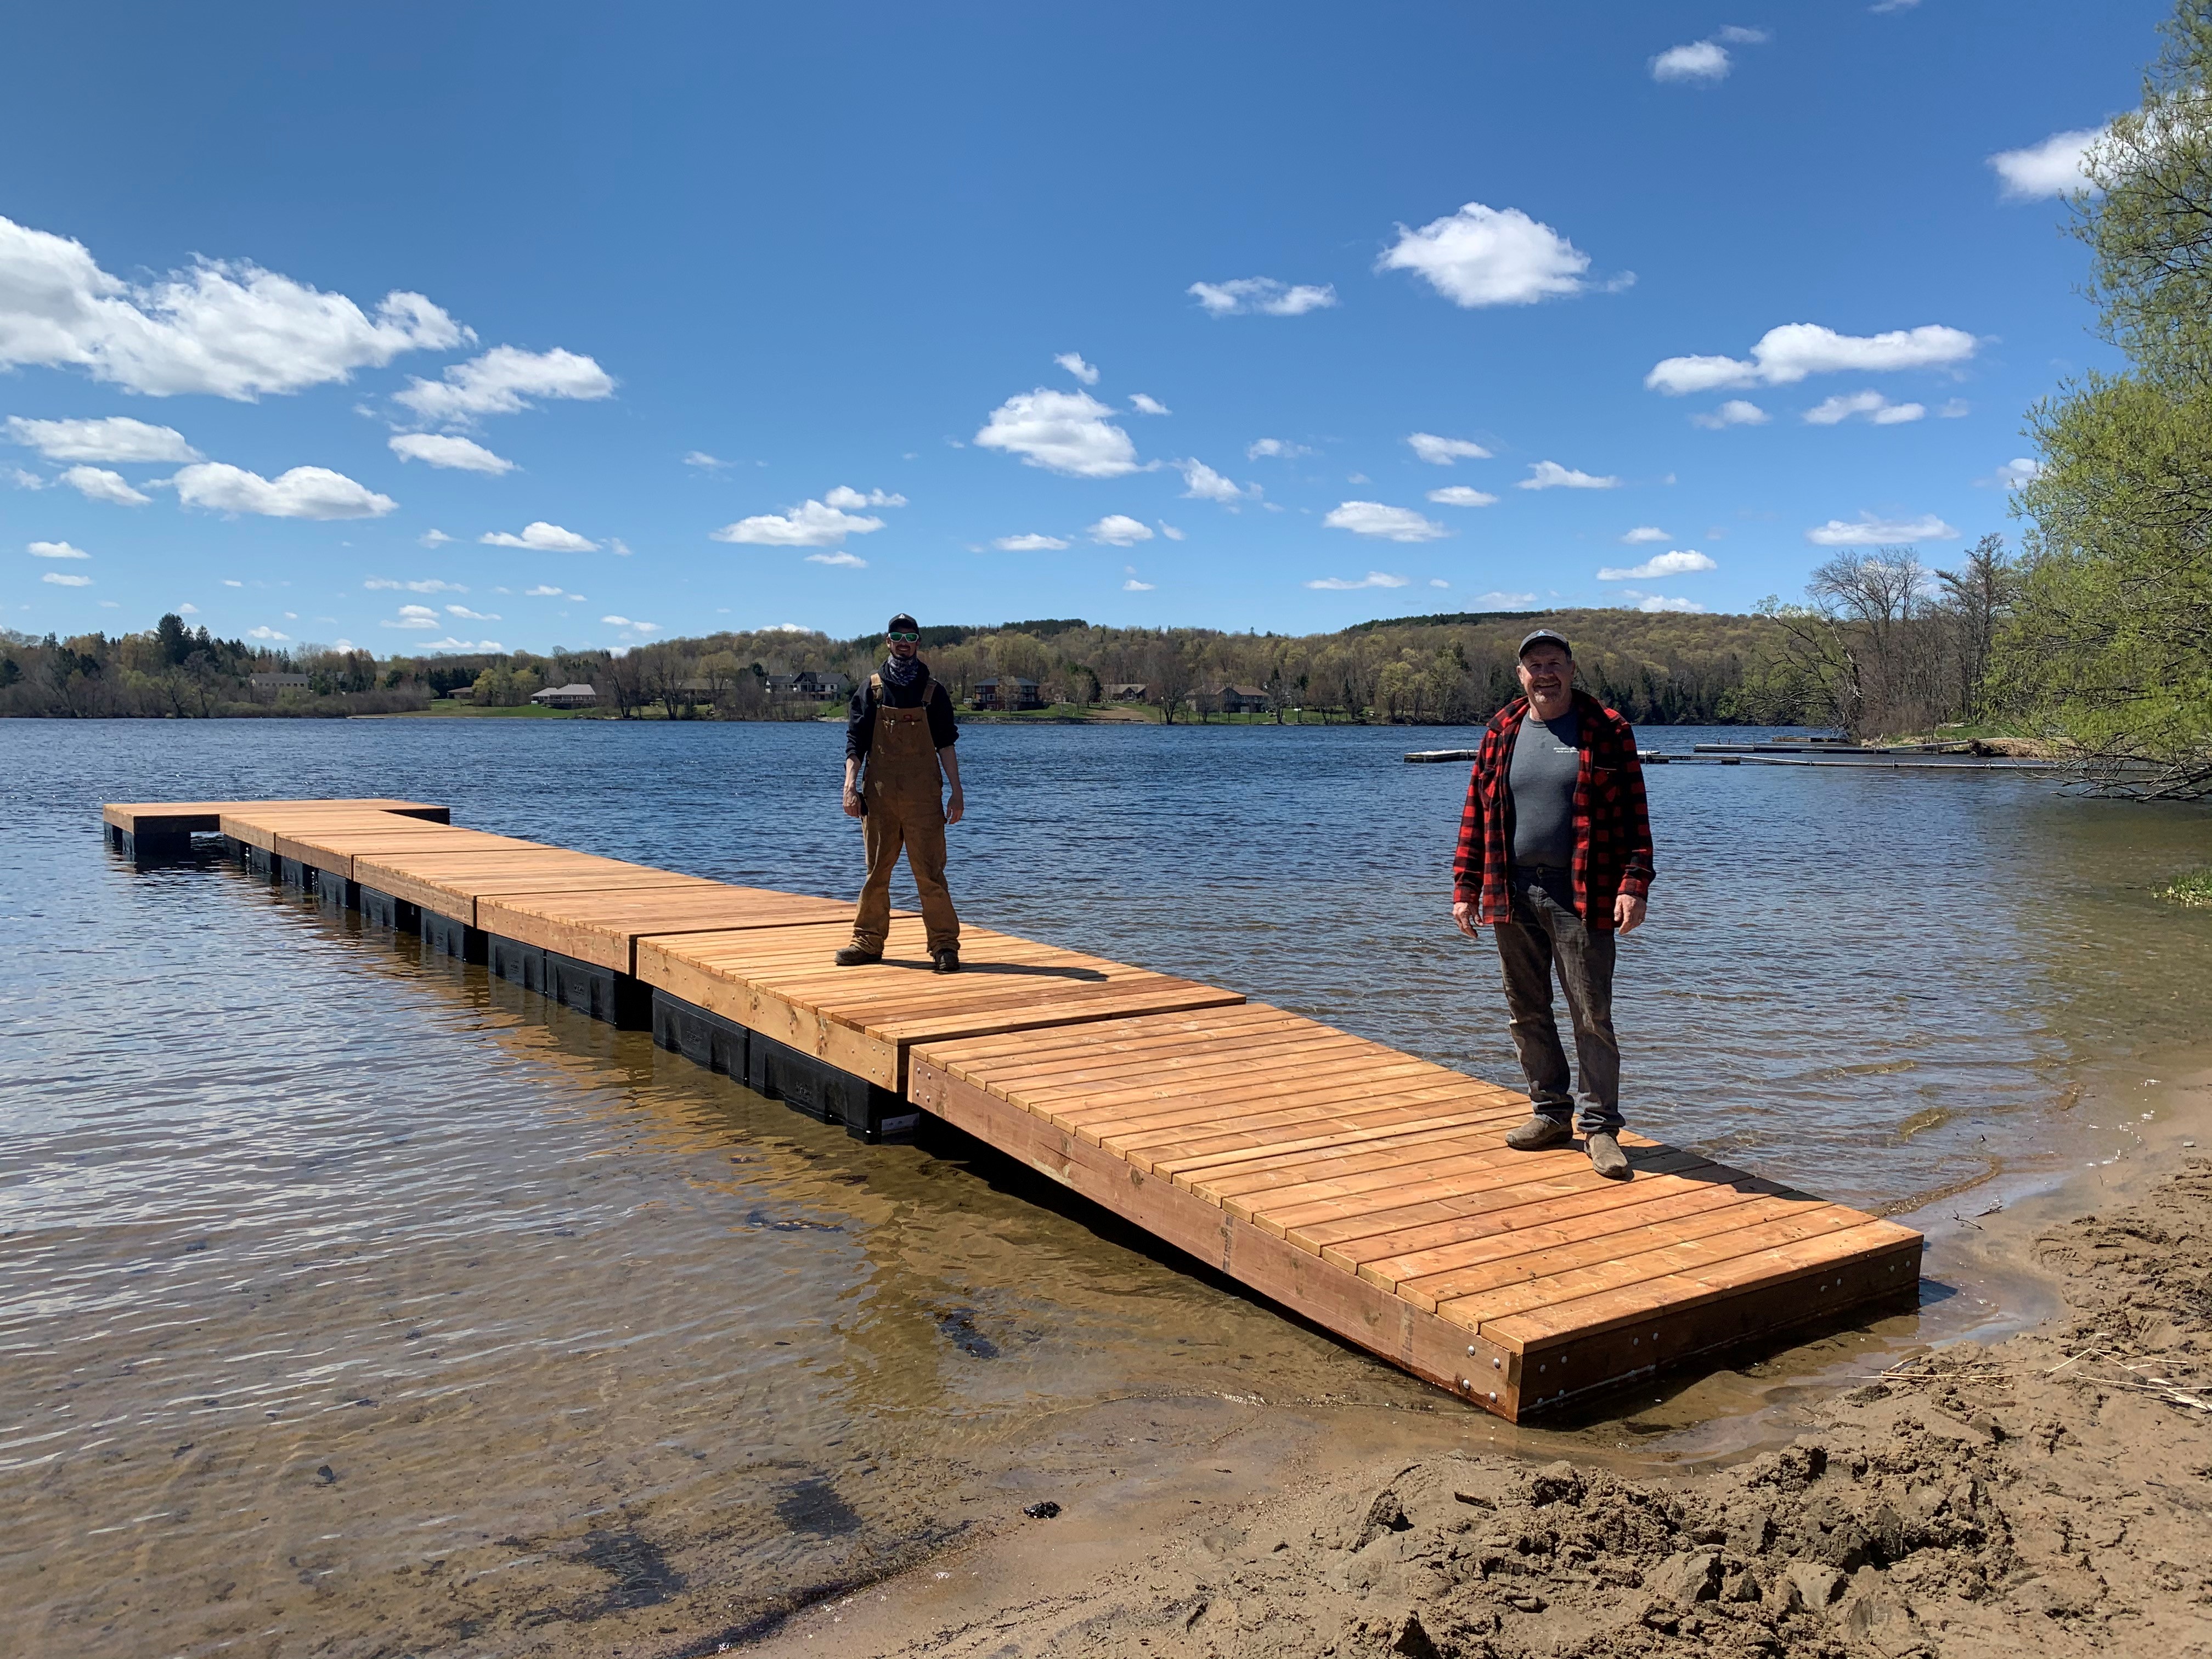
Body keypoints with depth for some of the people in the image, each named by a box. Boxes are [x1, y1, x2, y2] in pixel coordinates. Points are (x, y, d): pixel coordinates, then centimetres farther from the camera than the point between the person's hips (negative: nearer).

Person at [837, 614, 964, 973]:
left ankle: (945, 946, -1)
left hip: (923, 795, -1)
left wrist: (956, 791, 0)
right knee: (876, 870, 8)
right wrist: (850, 786, -6)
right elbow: (855, 742, 5)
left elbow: (946, 744, 7)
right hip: (879, 794, 1)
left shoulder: (932, 691, 8)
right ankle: (868, 941, 18)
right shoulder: (871, 688, 8)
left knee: (929, 871, -5)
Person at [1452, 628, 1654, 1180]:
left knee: (1592, 1015, -1)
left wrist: (1634, 885, -13)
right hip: (1511, 896, 4)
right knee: (1527, 1011, 11)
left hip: (1581, 898, -4)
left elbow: (1635, 816, -3)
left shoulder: (1608, 731, 0)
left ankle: (1600, 1127, 9)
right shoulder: (1500, 732, 9)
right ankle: (1551, 1113, 25)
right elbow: (1475, 814, 11)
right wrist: (1465, 887, 6)